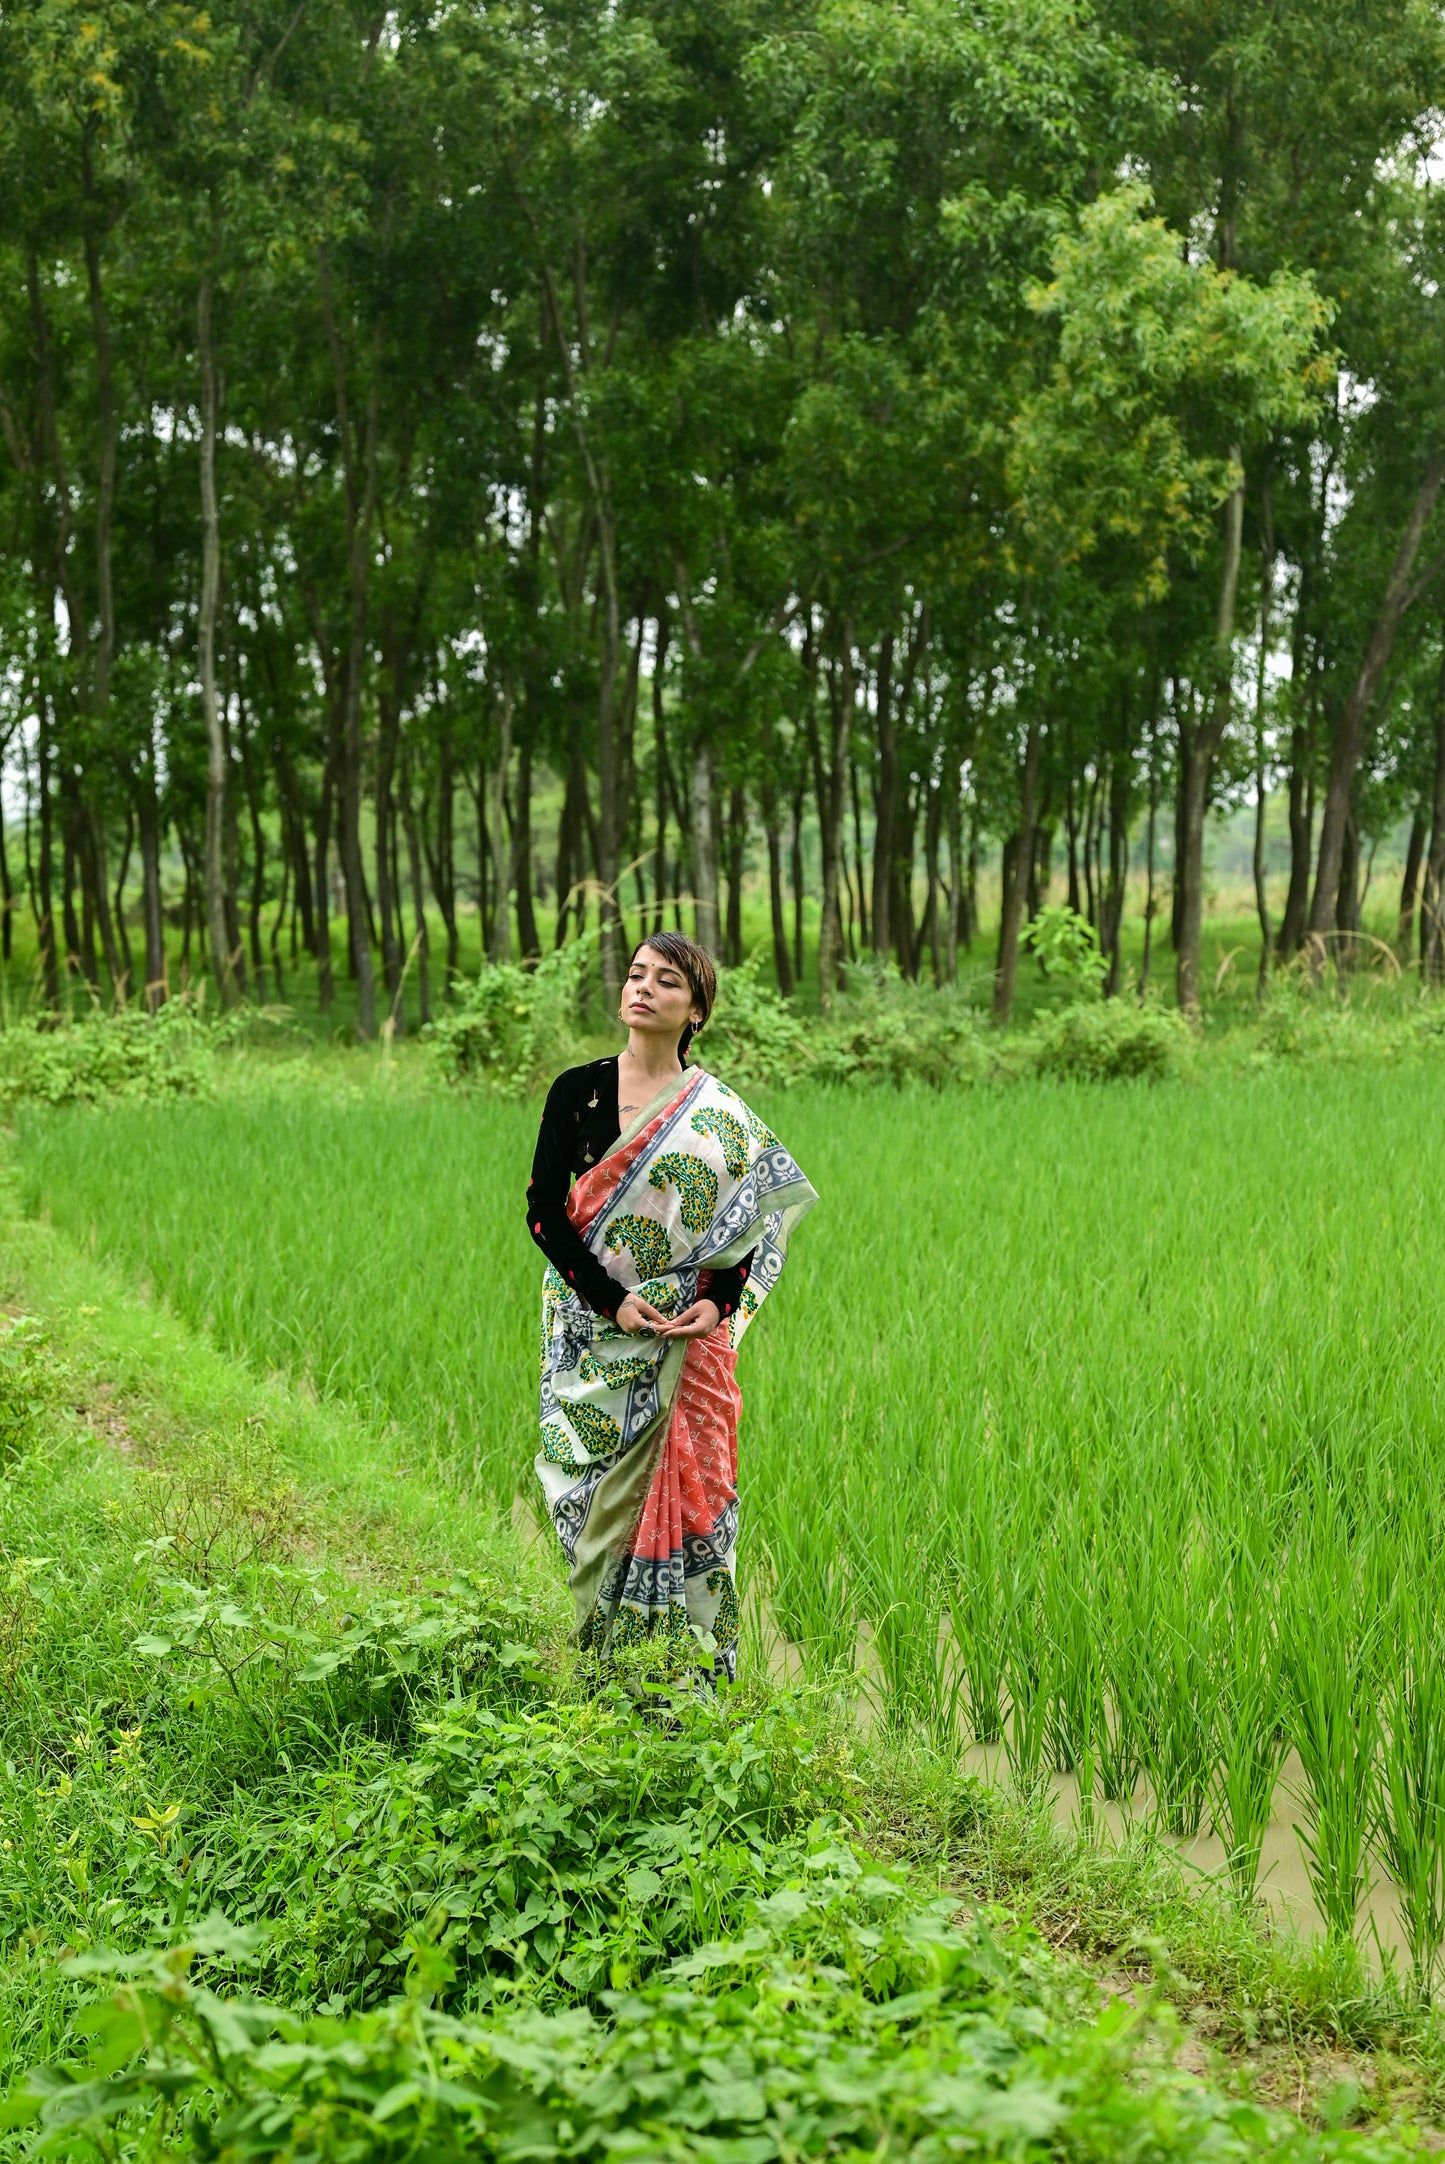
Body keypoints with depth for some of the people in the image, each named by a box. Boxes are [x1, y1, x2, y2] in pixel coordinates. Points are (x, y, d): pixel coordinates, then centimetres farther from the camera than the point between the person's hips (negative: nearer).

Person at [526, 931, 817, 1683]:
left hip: (686, 1338, 0)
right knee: (605, 1488, 1)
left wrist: (719, 1305, -10)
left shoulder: (721, 1114, 3)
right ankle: (605, 1648, 13)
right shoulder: (578, 1090, 1)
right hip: (594, 1326, 0)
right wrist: (613, 1302, -12)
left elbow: (760, 1214, 5)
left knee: (687, 1484, 0)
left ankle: (690, 1660, 9)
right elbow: (543, 1209, -2)